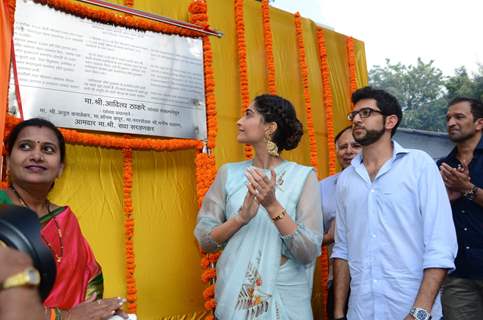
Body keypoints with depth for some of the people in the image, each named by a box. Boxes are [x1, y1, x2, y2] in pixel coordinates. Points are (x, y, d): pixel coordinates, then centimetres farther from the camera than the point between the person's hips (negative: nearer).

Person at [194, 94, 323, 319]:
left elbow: (309, 253, -13)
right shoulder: (229, 173, -2)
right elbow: (204, 240, -3)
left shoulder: (303, 176, -9)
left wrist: (272, 206, -24)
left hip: (285, 299, -2)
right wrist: (241, 216, -20)